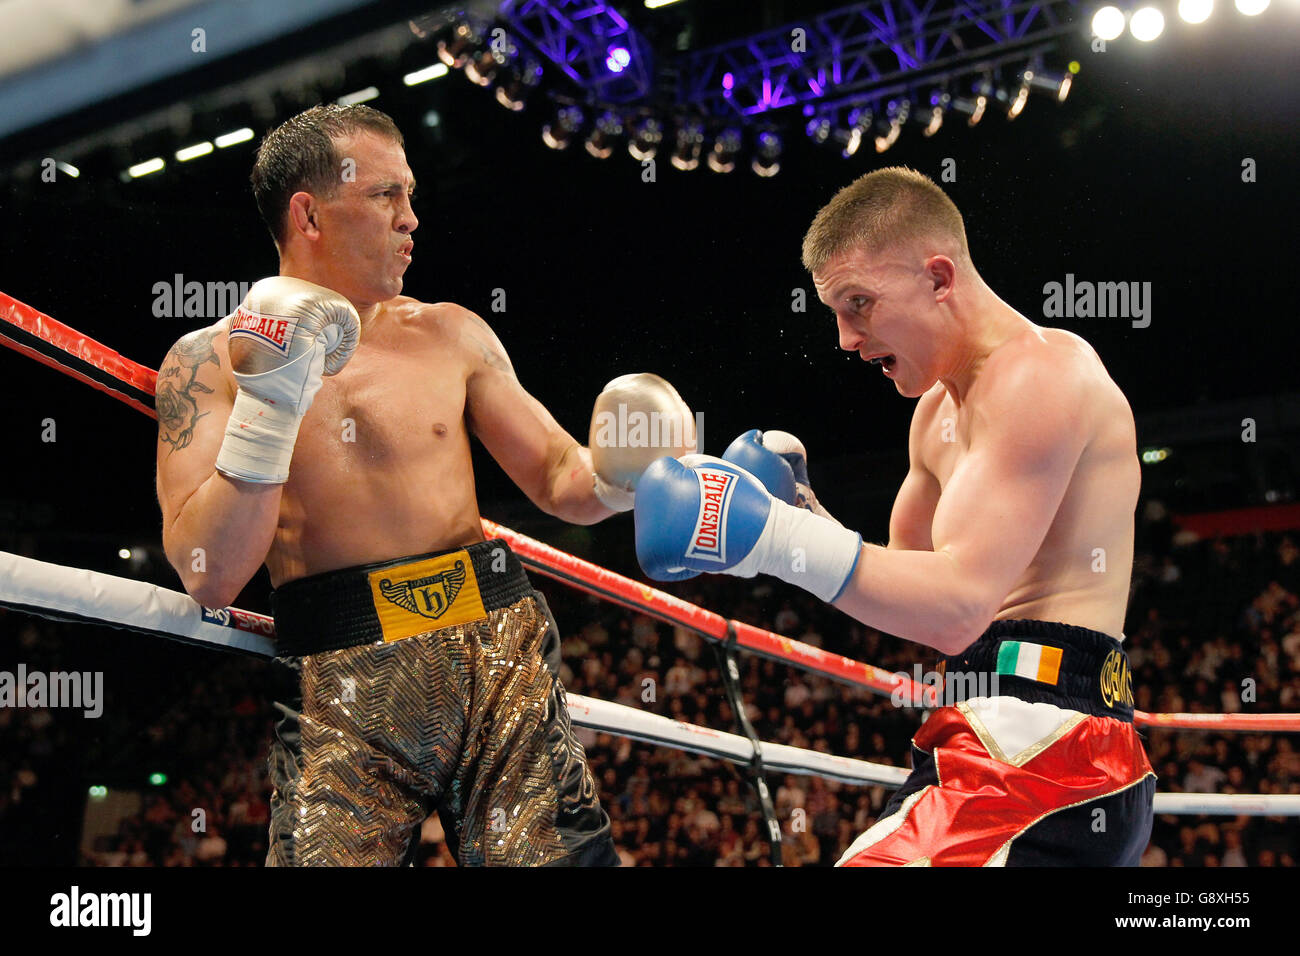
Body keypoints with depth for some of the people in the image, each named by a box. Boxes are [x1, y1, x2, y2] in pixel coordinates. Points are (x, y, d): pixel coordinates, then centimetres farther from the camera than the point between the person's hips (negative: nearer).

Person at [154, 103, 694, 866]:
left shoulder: (449, 333, 13)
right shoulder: (209, 360, 3)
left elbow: (559, 481, 17)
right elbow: (210, 579, -6)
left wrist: (613, 476, -6)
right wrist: (267, 403, -13)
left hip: (500, 645, 3)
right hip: (340, 688, -2)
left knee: (557, 855, -8)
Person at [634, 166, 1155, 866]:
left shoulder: (1037, 371, -14)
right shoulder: (938, 411, 19)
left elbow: (956, 607, -23)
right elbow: (904, 587, 23)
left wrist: (774, 534, -26)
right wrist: (802, 510, 8)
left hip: (1040, 752, -11)